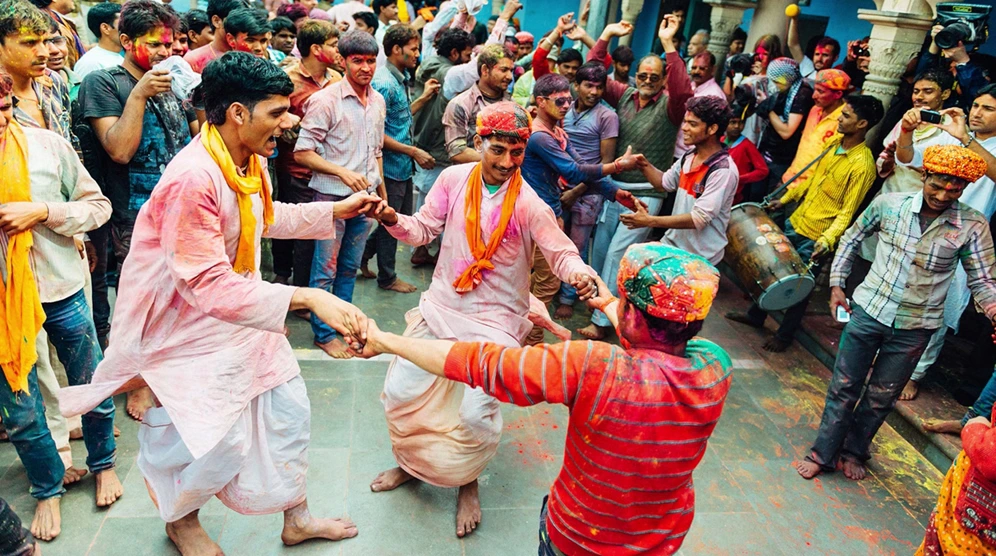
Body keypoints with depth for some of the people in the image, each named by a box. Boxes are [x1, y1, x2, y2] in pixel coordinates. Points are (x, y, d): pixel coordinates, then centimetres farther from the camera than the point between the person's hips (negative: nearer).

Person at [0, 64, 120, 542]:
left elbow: (98, 206, -3)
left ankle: (102, 463, 41)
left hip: (62, 292, 0)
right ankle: (47, 489, 35)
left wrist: (42, 211, -18)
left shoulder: (47, 144, -8)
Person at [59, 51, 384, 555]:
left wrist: (335, 211, 7)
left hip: (238, 306, 8)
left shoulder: (250, 160, -4)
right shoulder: (192, 179, -31)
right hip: (184, 321, -8)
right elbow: (211, 287, -34)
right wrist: (307, 298, -40)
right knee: (216, 437, -2)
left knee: (287, 408, 11)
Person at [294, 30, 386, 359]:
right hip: (332, 196, -6)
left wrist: (383, 194, 18)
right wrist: (344, 172, -22)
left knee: (350, 267, 16)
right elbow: (302, 153, -12)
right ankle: (324, 333, 17)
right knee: (326, 269, 4)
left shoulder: (378, 102, 8)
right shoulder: (325, 100, -12)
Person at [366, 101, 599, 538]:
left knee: (476, 413, -12)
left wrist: (578, 272, -38)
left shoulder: (528, 205, -15)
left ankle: (467, 484, 22)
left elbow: (562, 253, -15)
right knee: (400, 390, 4)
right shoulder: (454, 178, -4)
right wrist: (394, 220, -17)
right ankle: (411, 462, 35)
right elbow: (424, 230, 3)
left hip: (495, 319, -4)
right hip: (442, 304, 4)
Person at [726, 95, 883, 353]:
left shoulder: (862, 165, -22)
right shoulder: (834, 143, 1)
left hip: (815, 239, -7)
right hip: (796, 222, 7)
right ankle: (755, 315, 39)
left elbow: (847, 212, -22)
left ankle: (785, 335, 27)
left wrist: (827, 240, -33)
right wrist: (785, 198, 15)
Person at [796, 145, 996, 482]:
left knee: (881, 398, 14)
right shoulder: (888, 204, -9)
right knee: (843, 387, 7)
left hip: (914, 328, 0)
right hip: (867, 311, 0)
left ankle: (854, 451, 36)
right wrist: (836, 284, 2)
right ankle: (823, 454, 22)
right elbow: (852, 239, 7)